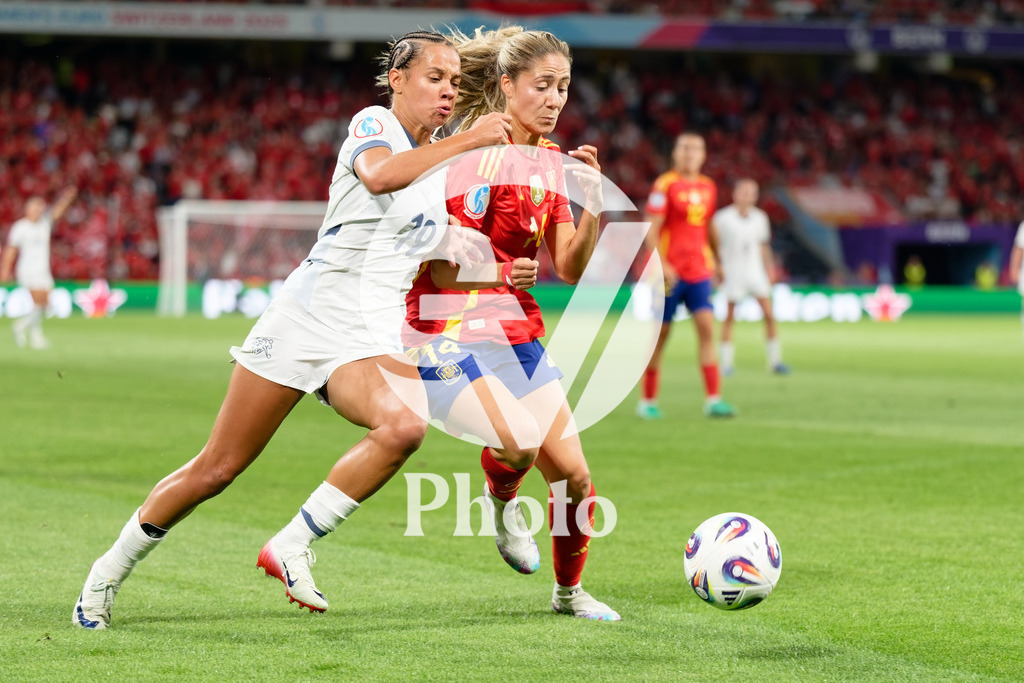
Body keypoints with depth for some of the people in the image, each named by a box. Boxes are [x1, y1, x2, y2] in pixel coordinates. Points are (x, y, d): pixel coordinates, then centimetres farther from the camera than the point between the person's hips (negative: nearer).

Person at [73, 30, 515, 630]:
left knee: (404, 427, -29)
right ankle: (112, 569, 19)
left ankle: (293, 546, -17)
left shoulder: (445, 165, 16)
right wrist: (468, 140, -25)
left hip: (376, 339, 5)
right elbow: (380, 175, -29)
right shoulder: (374, 124, -4)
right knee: (216, 470, -1)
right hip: (308, 314, -5)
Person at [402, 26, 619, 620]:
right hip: (451, 336, -7)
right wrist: (502, 273, -28)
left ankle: (570, 591, 27)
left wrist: (592, 209, -9)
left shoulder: (551, 161, 9)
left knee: (574, 475, 3)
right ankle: (502, 501, 5)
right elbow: (447, 268, -13)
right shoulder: (475, 153, -14)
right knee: (520, 441, -31)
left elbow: (569, 268, 5)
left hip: (518, 336, 7)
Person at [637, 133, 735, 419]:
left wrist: (716, 262, 26)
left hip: (699, 272, 5)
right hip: (669, 273, -5)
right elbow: (651, 229, -12)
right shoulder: (665, 185, -7)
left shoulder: (708, 187, 12)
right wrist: (661, 264, -22)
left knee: (707, 329, -8)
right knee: (660, 334, 1)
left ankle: (713, 399, -10)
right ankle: (647, 400, 13)